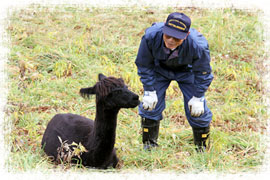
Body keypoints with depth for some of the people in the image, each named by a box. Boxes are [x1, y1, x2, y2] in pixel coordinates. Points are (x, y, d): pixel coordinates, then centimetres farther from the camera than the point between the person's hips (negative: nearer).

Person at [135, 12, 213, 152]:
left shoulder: (198, 45, -40)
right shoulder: (151, 36, -37)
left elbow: (202, 72, -18)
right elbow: (144, 64, -16)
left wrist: (197, 97, -13)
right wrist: (149, 91, -13)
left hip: (187, 71, -1)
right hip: (160, 69, 1)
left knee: (197, 110, -4)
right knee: (150, 105, -4)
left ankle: (203, 146, 20)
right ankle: (149, 144, 17)